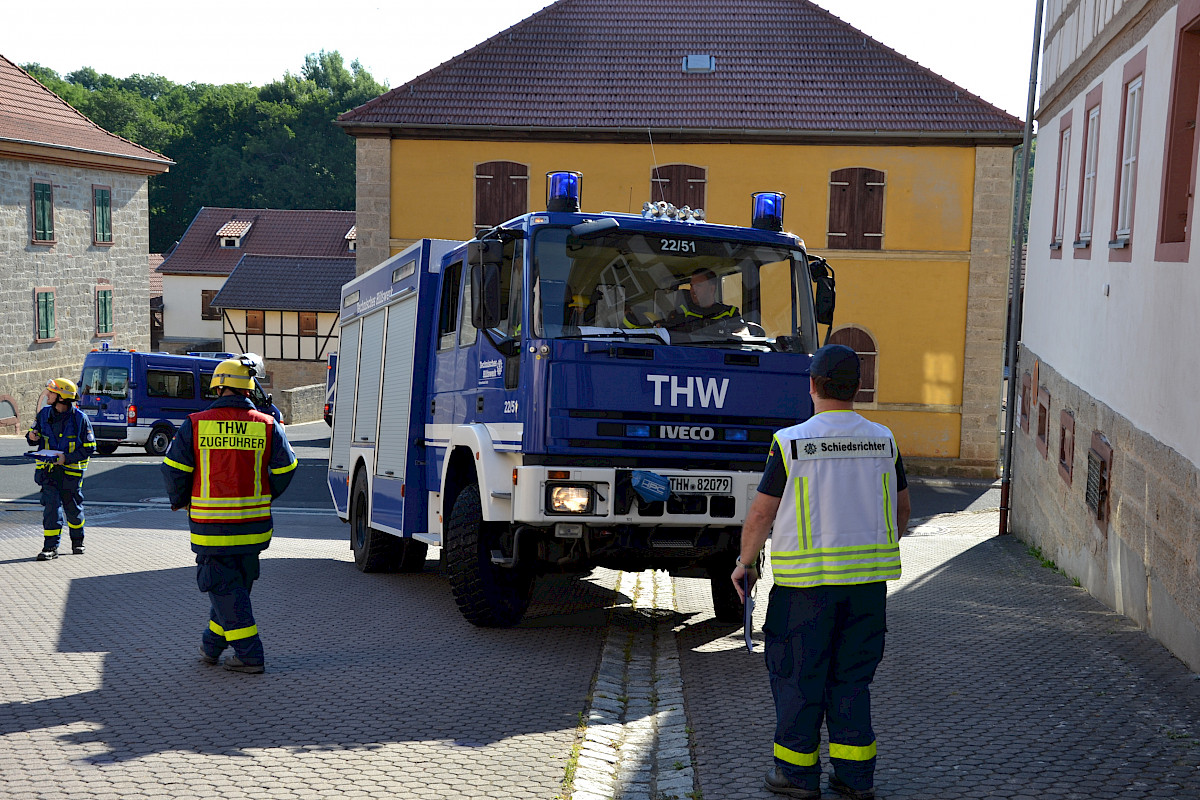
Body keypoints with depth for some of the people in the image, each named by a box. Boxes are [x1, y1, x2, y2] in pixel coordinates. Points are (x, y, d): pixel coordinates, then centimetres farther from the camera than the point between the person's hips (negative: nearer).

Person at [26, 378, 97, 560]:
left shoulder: (80, 418, -9)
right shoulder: (44, 414, 3)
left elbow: (89, 447, -7)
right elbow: (34, 433, 15)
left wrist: (67, 458, -18)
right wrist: (32, 437, -10)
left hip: (71, 471, -2)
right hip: (48, 470, 2)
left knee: (73, 508, 11)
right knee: (51, 507, -9)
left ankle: (77, 541, 34)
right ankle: (50, 547, -7)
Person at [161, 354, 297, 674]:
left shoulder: (195, 424, -6)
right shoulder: (267, 426, -1)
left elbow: (174, 468, -3)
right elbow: (285, 468, 3)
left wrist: (180, 502, 15)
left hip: (210, 526, -3)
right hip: (254, 525, 3)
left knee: (225, 587, 4)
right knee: (236, 585, 18)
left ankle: (249, 655, 0)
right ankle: (211, 646, 30)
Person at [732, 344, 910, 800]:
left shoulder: (790, 442, -10)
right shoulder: (883, 441, 3)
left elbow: (761, 513, -6)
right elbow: (901, 510, 14)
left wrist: (745, 563, 9)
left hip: (806, 579, -4)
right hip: (868, 578, 4)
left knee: (798, 675, 8)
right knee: (852, 677, 13)